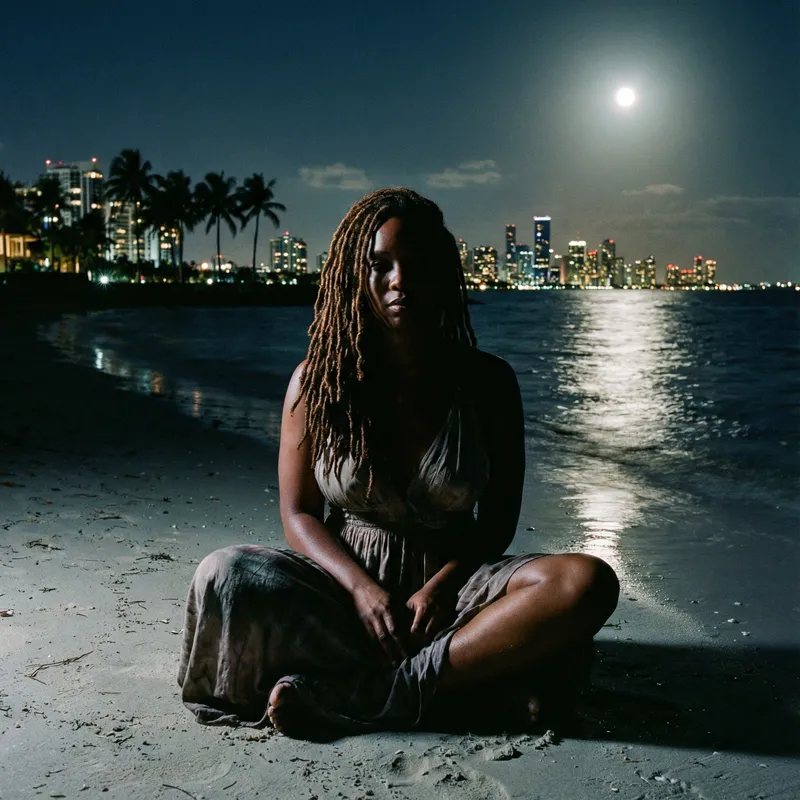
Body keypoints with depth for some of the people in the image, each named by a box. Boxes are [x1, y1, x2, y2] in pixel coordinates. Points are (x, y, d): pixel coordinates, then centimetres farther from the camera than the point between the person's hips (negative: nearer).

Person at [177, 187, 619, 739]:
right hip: (344, 584, 0)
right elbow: (299, 513, -1)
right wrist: (362, 589, -20)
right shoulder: (316, 383, -1)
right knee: (225, 577, -30)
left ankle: (363, 696, -29)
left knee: (587, 582, -27)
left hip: (451, 585, 0)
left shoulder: (487, 382, 0)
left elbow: (499, 519, 2)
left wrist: (438, 590, -17)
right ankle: (471, 679, -25)